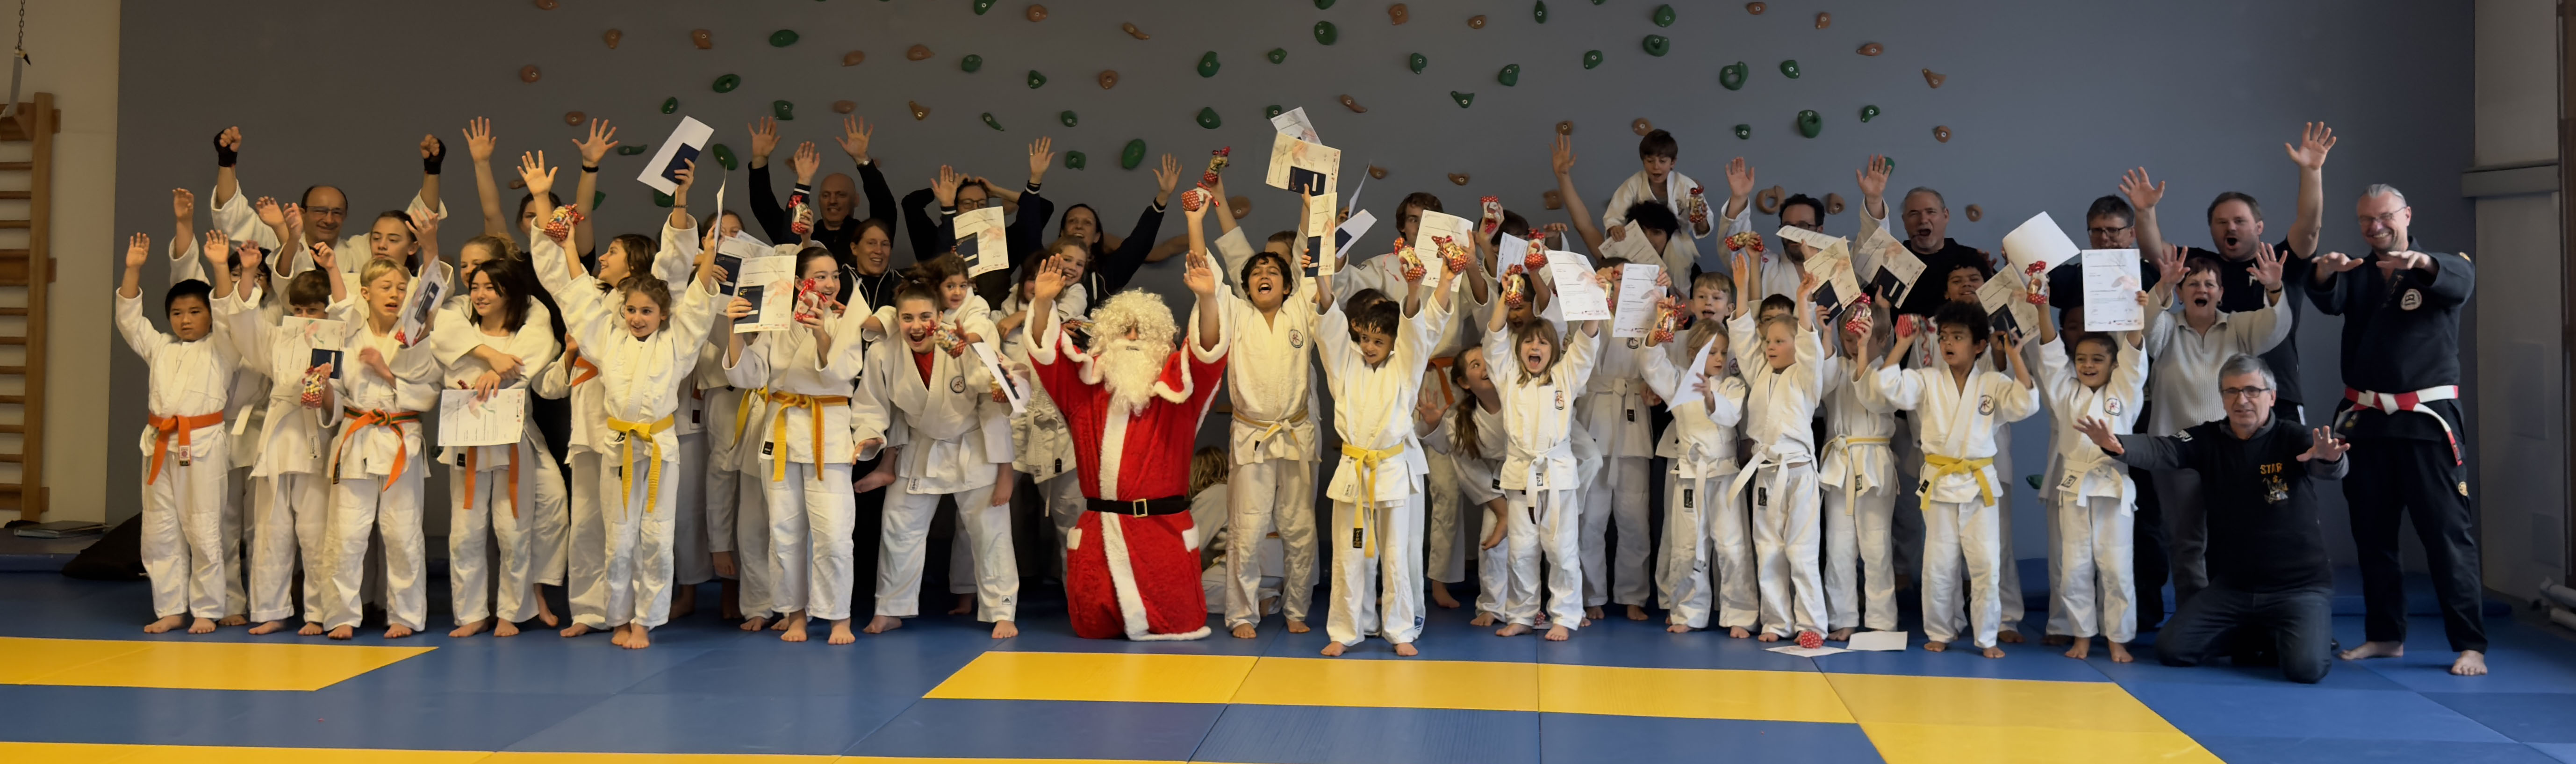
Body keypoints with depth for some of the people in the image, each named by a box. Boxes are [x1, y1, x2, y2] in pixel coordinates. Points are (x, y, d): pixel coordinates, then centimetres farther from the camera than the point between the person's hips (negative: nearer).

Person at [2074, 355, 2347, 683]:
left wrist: (2329, 459, -59)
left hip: (2298, 587, -4)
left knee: (2306, 667, -24)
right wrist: (2117, 445, -43)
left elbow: (2330, 468, -32)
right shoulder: (2209, 440, -2)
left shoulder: (2293, 439, -11)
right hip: (2232, 585, 4)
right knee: (2171, 650, -4)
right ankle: (2250, 633, 25)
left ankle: (2315, 630, 16)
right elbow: (2161, 450, -20)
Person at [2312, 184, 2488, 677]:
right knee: (2372, 534, 9)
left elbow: (2462, 280, -21)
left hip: (2427, 420, -4)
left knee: (2448, 533, -7)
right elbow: (2329, 301, -10)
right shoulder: (2356, 275, 10)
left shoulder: (2441, 270, 2)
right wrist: (2324, 274, -35)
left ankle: (2470, 645, -3)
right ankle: (2385, 636, 21)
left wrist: (2424, 262, -44)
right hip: (2365, 419, 4)